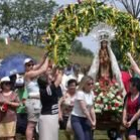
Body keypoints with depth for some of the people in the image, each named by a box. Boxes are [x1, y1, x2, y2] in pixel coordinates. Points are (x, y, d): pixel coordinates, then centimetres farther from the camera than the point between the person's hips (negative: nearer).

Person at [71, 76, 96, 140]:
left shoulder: (91, 93, 3)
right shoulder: (80, 93, -17)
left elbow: (91, 108, 2)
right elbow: (84, 110, -19)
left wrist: (94, 121, -7)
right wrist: (91, 122, -16)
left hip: (85, 119, 6)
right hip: (76, 119, -6)